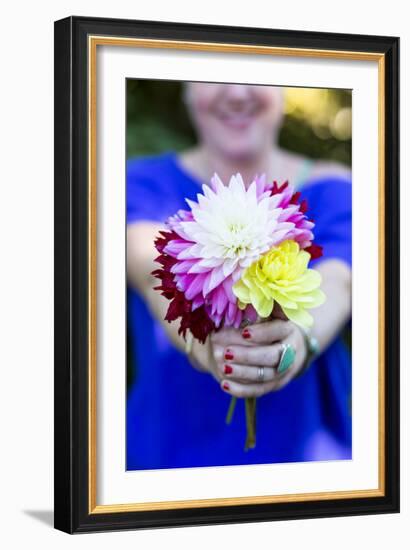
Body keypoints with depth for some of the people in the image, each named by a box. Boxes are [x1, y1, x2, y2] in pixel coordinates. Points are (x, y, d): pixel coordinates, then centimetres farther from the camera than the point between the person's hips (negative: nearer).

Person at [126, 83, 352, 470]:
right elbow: (155, 270, -26)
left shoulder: (330, 190, -3)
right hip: (169, 450, -1)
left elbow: (334, 283, -23)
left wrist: (300, 340, -46)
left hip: (305, 450, 1)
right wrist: (205, 344, -47)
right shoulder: (146, 182, -5)